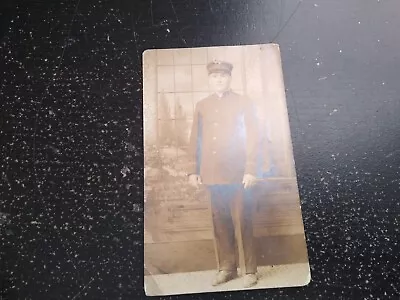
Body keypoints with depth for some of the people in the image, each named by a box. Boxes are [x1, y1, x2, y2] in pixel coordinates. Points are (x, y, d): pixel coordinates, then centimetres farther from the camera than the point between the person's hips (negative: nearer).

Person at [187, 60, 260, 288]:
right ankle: (227, 267, 24)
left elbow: (253, 137, -2)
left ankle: (250, 270, 16)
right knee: (220, 223, 9)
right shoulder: (202, 106, 13)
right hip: (212, 174, 3)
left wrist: (251, 169, -10)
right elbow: (195, 140, 11)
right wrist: (193, 170, 6)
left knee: (242, 222, 1)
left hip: (238, 173, -3)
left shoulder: (244, 103, 4)